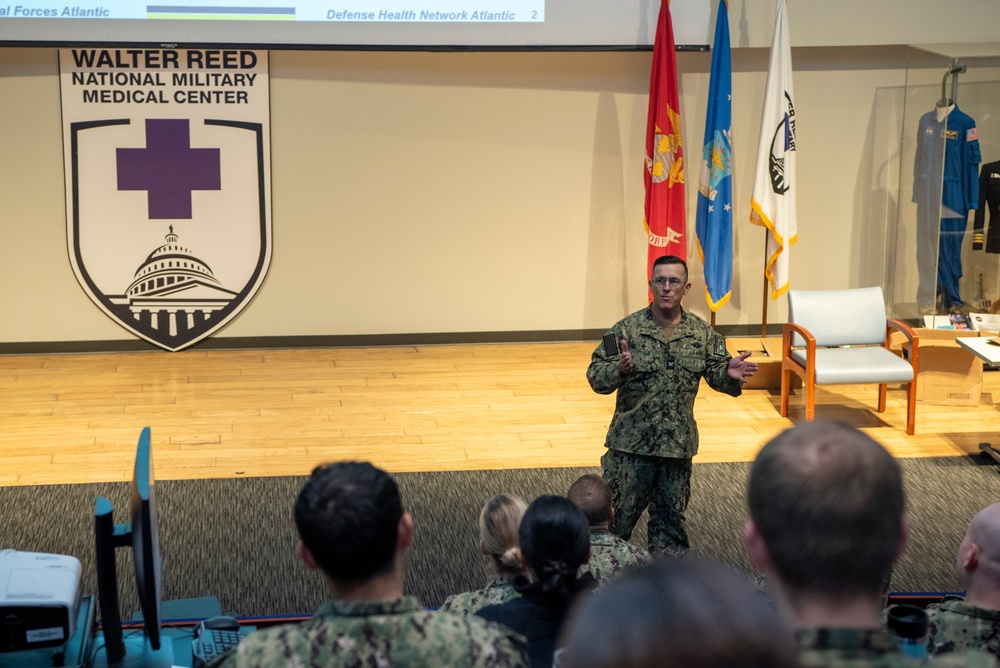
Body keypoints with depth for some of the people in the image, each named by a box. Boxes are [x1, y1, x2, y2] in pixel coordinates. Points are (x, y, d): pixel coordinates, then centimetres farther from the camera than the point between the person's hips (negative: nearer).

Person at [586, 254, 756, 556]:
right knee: (620, 513, 2)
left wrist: (730, 374, -17)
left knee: (671, 513, 15)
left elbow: (716, 373, 6)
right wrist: (618, 370, -31)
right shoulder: (626, 329, -7)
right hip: (632, 441, -3)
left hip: (678, 441, 3)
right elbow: (596, 376, -9)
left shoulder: (702, 333, 3)